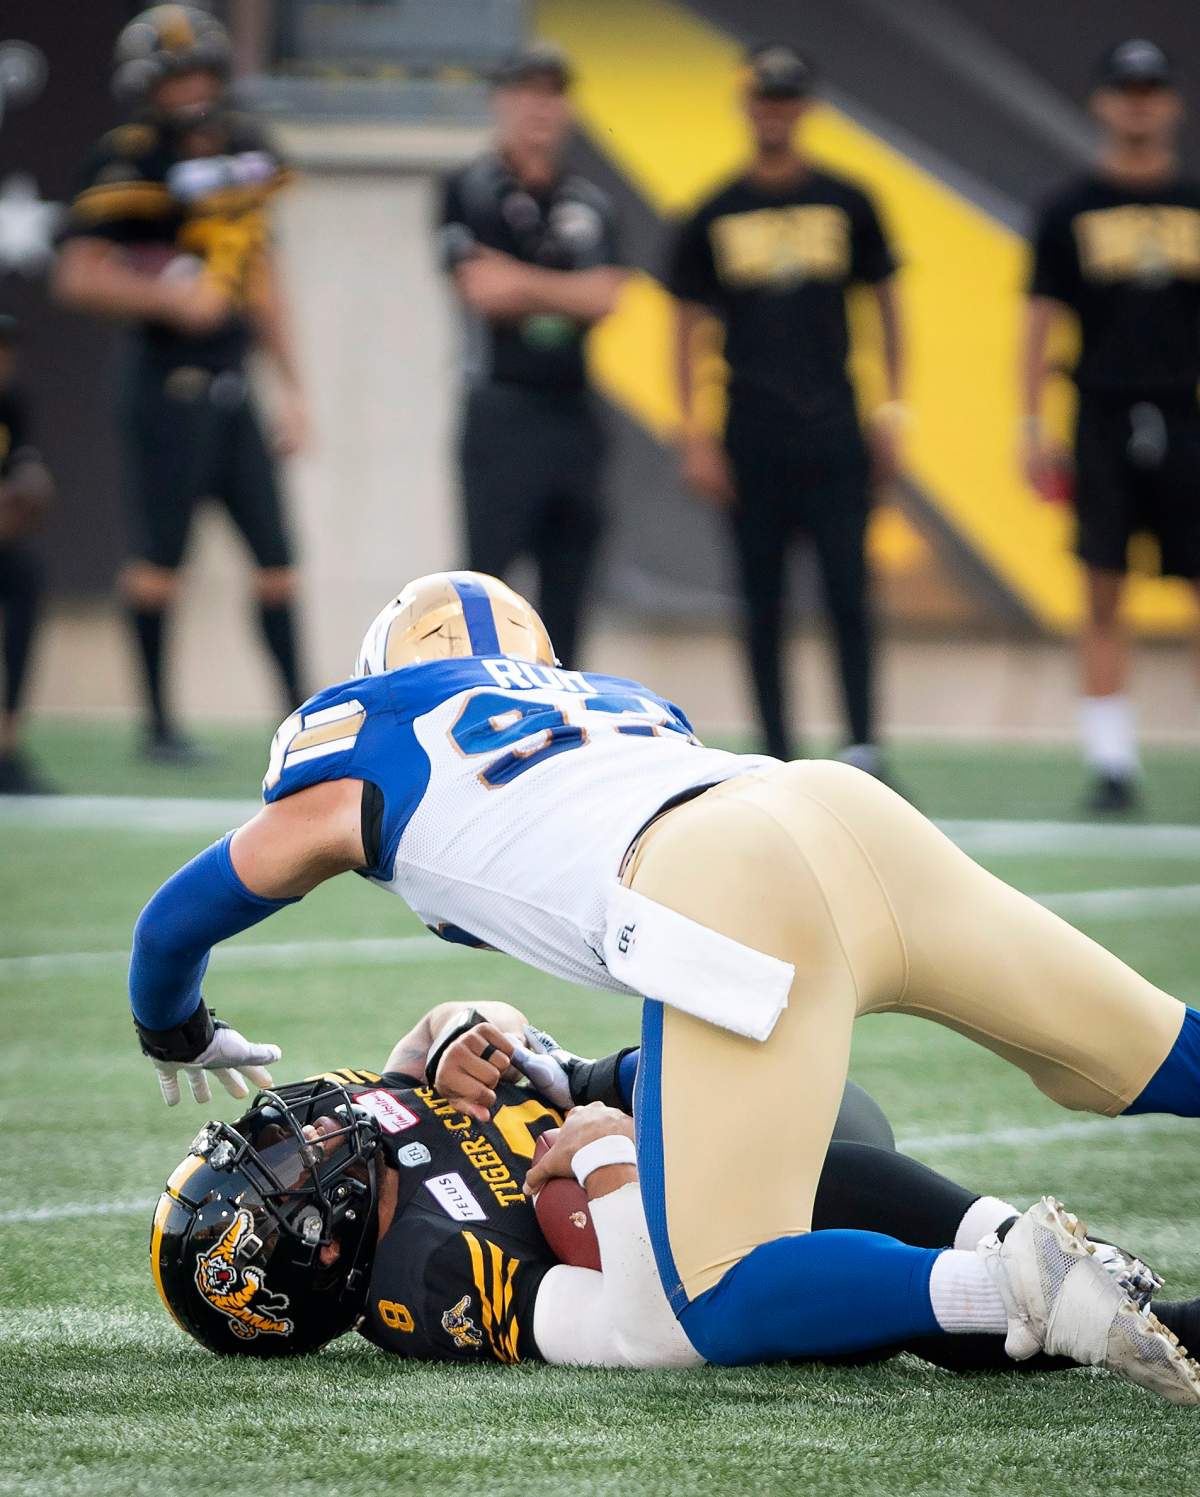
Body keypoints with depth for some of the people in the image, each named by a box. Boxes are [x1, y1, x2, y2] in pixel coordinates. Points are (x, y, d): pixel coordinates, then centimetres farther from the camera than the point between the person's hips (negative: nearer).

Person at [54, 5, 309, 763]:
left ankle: (299, 711, 10)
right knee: (162, 554, -2)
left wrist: (293, 387, 17)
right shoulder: (133, 162, -9)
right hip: (169, 380, -7)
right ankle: (160, 722, 7)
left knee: (275, 552, 5)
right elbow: (79, 276, -13)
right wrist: (171, 298, -20)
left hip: (231, 382, 7)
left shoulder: (245, 150, 12)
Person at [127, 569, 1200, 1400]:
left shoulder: (360, 753, 27)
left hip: (733, 906, -6)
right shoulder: (621, 701, 39)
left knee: (729, 1308, -4)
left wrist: (179, 1040, 60)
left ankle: (1011, 1289, -27)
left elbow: (176, 928, 39)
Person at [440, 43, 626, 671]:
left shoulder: (589, 204, 12)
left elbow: (603, 297, -3)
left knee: (567, 585, 8)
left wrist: (521, 283, -11)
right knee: (483, 578, -9)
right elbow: (482, 290, -13)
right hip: (503, 407, -5)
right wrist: (565, 295, -7)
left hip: (574, 409, 5)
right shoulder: (472, 191, -2)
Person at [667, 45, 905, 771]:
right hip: (752, 437, 0)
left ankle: (864, 745, -4)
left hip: (834, 437, 0)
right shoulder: (715, 216, 5)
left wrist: (892, 412, 5)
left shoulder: (846, 204, 6)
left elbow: (886, 301, 12)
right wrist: (696, 436, 0)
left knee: (848, 594, -7)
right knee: (763, 608, 3)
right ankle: (778, 760, 8)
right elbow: (687, 325, 8)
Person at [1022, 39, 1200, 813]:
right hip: (1102, 421, -1)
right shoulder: (1071, 211, 5)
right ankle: (1113, 762, 3)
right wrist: (1034, 428, -1)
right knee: (1105, 597, -1)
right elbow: (1041, 320, 5)